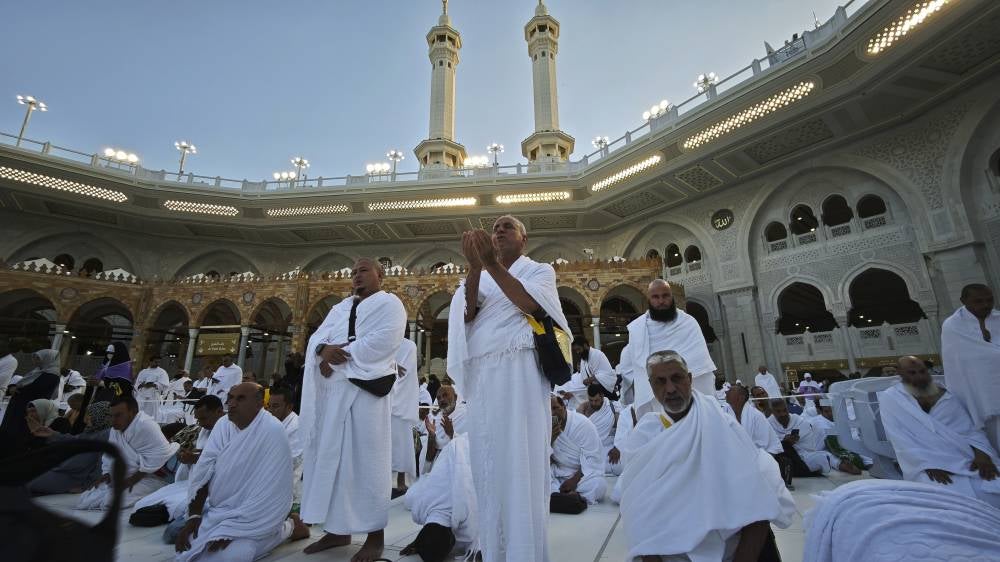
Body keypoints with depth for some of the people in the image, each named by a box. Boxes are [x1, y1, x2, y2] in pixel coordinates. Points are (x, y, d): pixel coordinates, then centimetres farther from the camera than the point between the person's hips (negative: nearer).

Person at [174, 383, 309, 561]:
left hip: (253, 516, -6)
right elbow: (202, 474, 0)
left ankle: (286, 528, 2)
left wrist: (232, 529, -20)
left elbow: (268, 494, -22)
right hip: (217, 510, 6)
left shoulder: (273, 431, -23)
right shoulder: (223, 425, -3)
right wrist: (194, 516, -9)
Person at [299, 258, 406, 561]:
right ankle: (337, 530, 22)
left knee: (365, 459, -4)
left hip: (364, 389, -7)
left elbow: (382, 341, -15)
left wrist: (340, 352, -13)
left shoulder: (389, 304, 1)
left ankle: (375, 535, 6)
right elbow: (316, 337, 13)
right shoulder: (339, 308, 23)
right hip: (331, 390, 7)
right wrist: (323, 350, -11)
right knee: (331, 456, 10)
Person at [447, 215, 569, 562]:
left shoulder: (540, 270, 11)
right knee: (487, 465, 7)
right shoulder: (480, 277, 20)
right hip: (481, 374, 4)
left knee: (521, 462, -4)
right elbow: (467, 313, 1)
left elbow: (532, 305, -9)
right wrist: (475, 266, -12)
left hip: (519, 371, -4)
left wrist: (492, 264, -12)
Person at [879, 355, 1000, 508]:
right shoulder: (890, 399, -1)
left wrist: (981, 453, -13)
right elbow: (901, 440, -9)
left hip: (968, 460, 5)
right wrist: (929, 466, -20)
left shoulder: (946, 396, 14)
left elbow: (971, 428, 7)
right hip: (926, 466, -5)